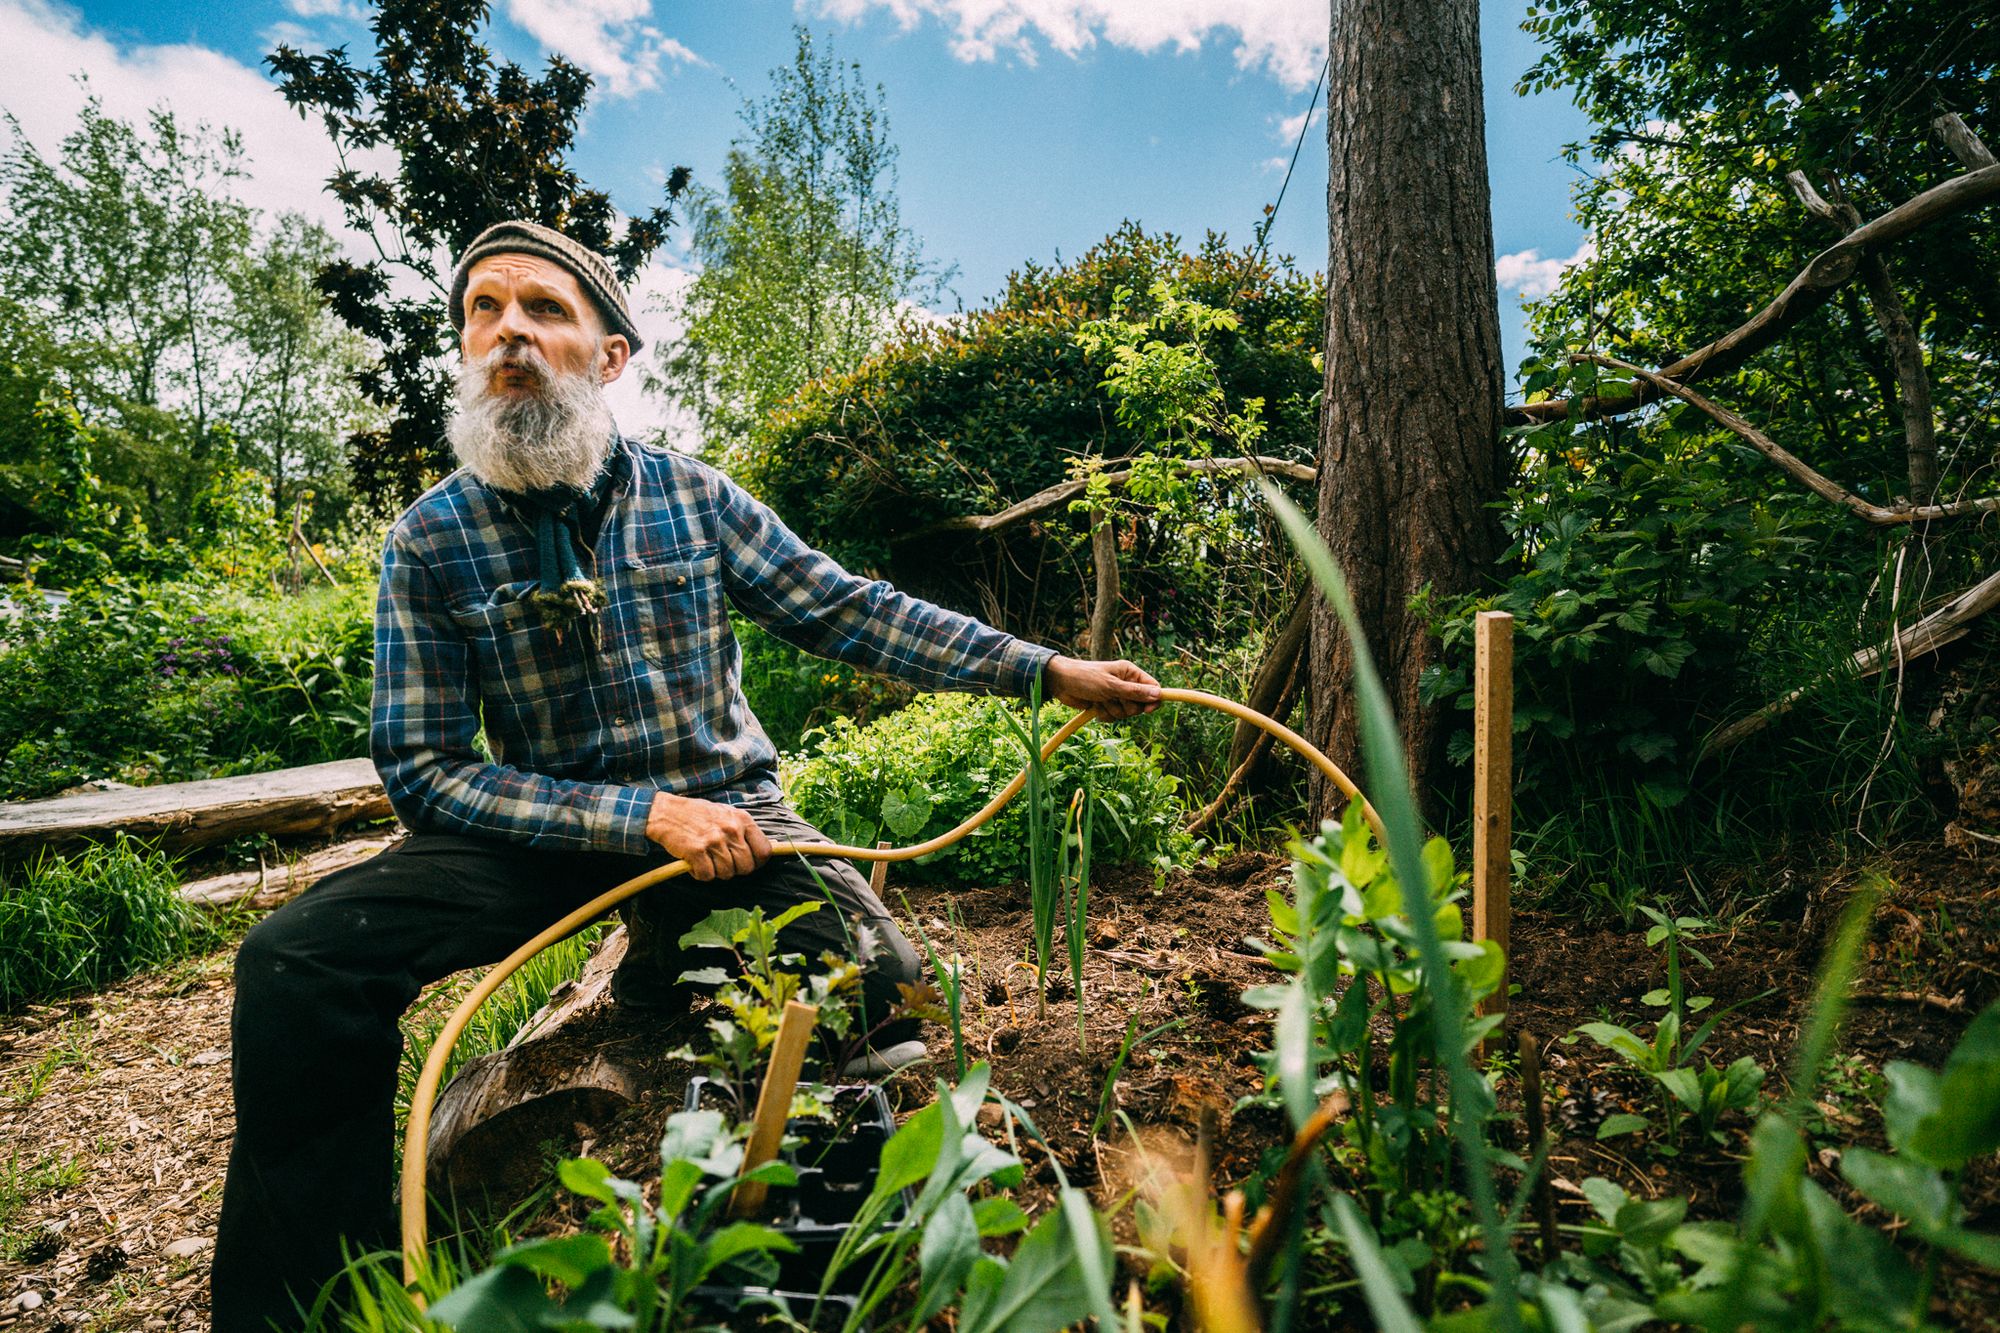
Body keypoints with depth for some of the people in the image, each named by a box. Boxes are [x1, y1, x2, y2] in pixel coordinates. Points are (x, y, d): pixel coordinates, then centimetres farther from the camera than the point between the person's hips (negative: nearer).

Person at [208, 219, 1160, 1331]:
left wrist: (1047, 670, -5)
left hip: (723, 806, 1)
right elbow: (426, 769, -8)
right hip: (546, 830, 0)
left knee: (876, 975, -24)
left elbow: (849, 611, 0)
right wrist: (645, 816, -21)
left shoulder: (693, 496, -1)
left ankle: (669, 975, 6)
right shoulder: (432, 542, -5)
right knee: (297, 960, -20)